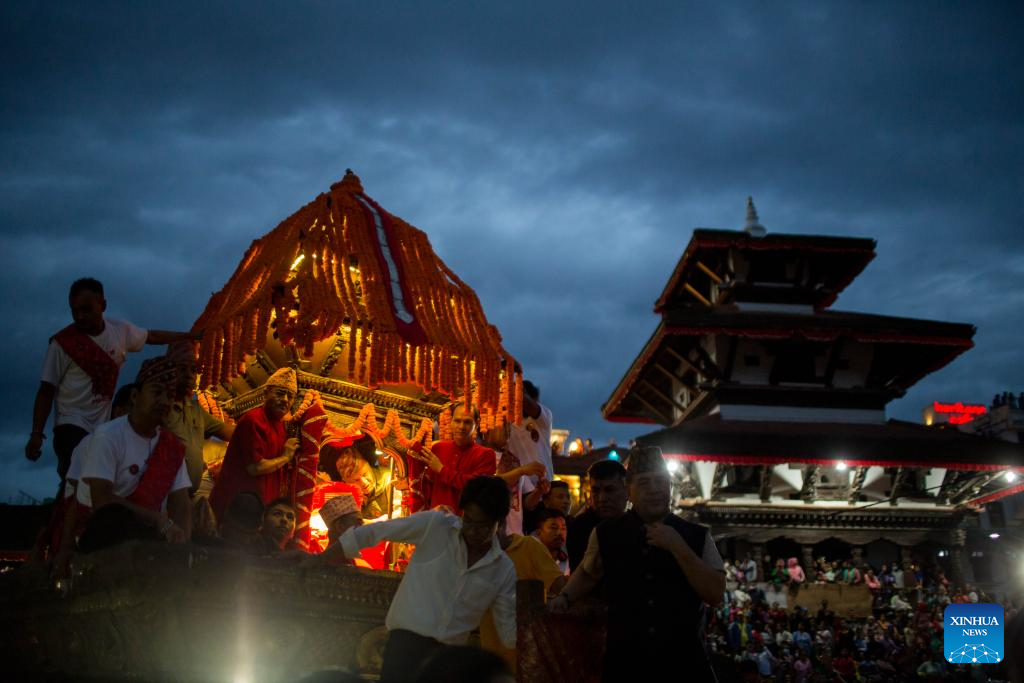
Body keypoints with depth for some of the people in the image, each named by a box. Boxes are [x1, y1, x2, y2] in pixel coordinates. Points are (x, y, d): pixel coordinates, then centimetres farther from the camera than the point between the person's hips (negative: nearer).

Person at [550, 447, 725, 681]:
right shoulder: (606, 535, 1)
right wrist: (564, 597, 2)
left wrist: (678, 547, -17)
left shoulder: (697, 537, -1)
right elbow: (587, 572, 19)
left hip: (684, 662, -1)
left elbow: (715, 594, -10)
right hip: (624, 663, 1)